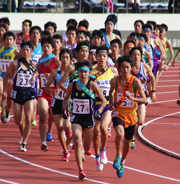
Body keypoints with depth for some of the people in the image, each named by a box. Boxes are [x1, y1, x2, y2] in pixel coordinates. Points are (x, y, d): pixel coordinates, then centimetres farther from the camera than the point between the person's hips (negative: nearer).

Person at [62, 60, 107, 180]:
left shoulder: (92, 86, -10)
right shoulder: (72, 86, -3)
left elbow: (104, 101, -3)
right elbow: (66, 98, 16)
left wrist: (99, 111, -20)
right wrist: (64, 108, -2)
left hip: (89, 119, 0)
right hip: (76, 118, 0)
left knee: (87, 148, 11)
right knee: (78, 142, -21)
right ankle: (81, 170, -19)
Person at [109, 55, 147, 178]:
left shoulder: (135, 81, -12)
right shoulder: (114, 81, -6)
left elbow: (144, 100, -14)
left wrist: (131, 98, -30)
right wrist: (111, 103, 0)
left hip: (131, 115, 1)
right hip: (118, 113, -1)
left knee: (127, 141, 16)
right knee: (120, 133, -32)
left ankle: (122, 163, 42)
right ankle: (118, 156, -7)